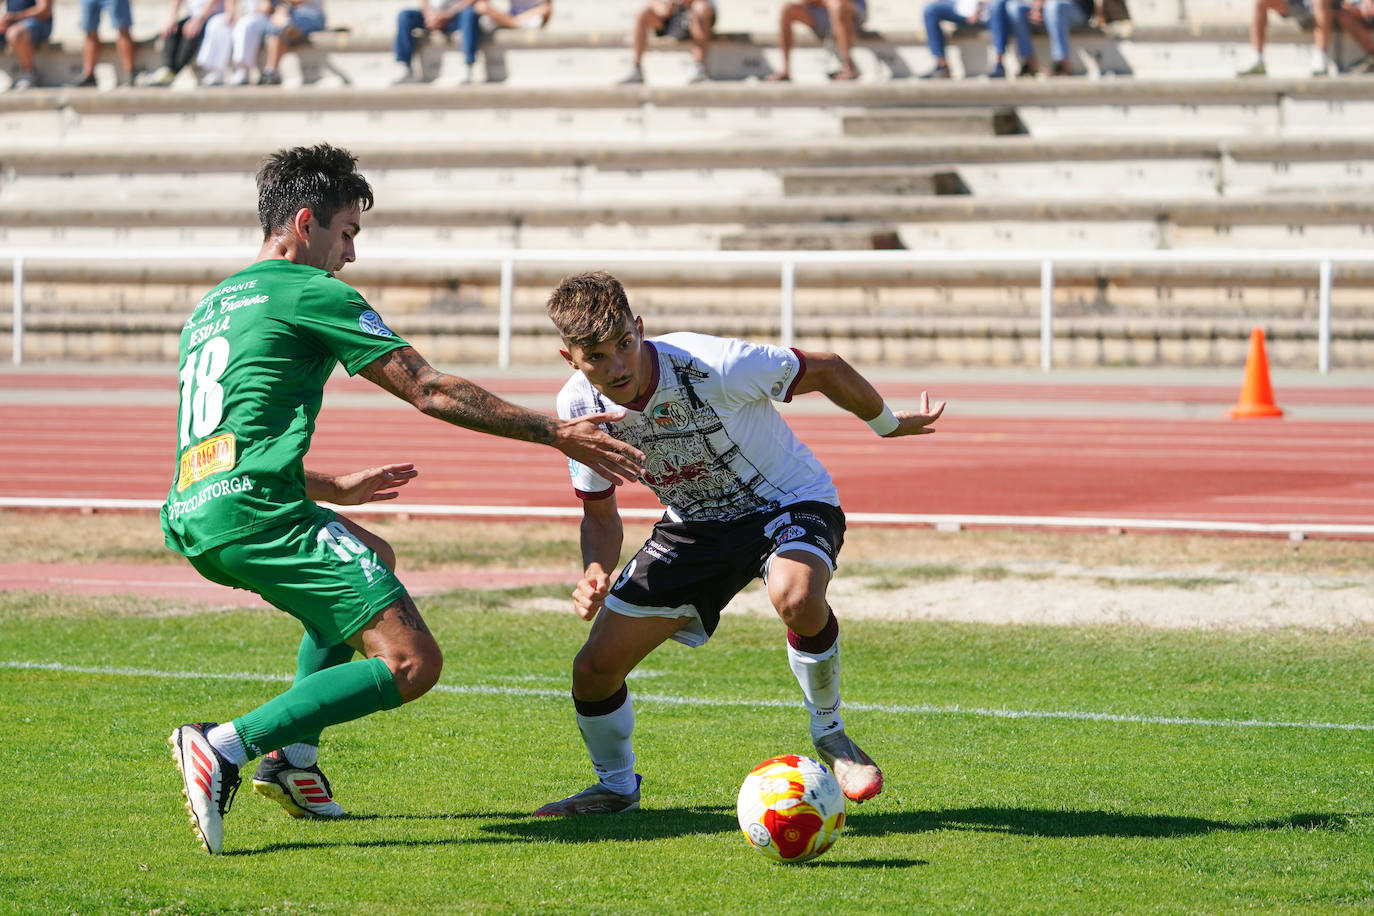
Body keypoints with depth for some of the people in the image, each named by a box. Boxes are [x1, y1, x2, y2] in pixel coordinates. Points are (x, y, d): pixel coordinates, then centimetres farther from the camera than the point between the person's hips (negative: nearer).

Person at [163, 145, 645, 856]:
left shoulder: (208, 308, 26)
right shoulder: (312, 292, 2)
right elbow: (430, 391, -1)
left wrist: (337, 489, 45)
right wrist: (555, 433, 4)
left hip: (194, 520, 9)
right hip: (256, 512, -9)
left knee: (371, 555, 34)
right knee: (411, 664, -11)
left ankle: (293, 760, 21)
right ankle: (225, 747, -20)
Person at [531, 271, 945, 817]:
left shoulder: (710, 366, -32)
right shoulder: (579, 406, -16)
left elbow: (826, 369, -15)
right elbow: (599, 512, 0)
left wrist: (887, 424, 1)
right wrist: (596, 574, -21)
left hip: (788, 501, -5)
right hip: (693, 523, 5)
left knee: (797, 597, -40)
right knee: (595, 668, -4)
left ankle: (829, 735, -12)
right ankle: (616, 787, 27)